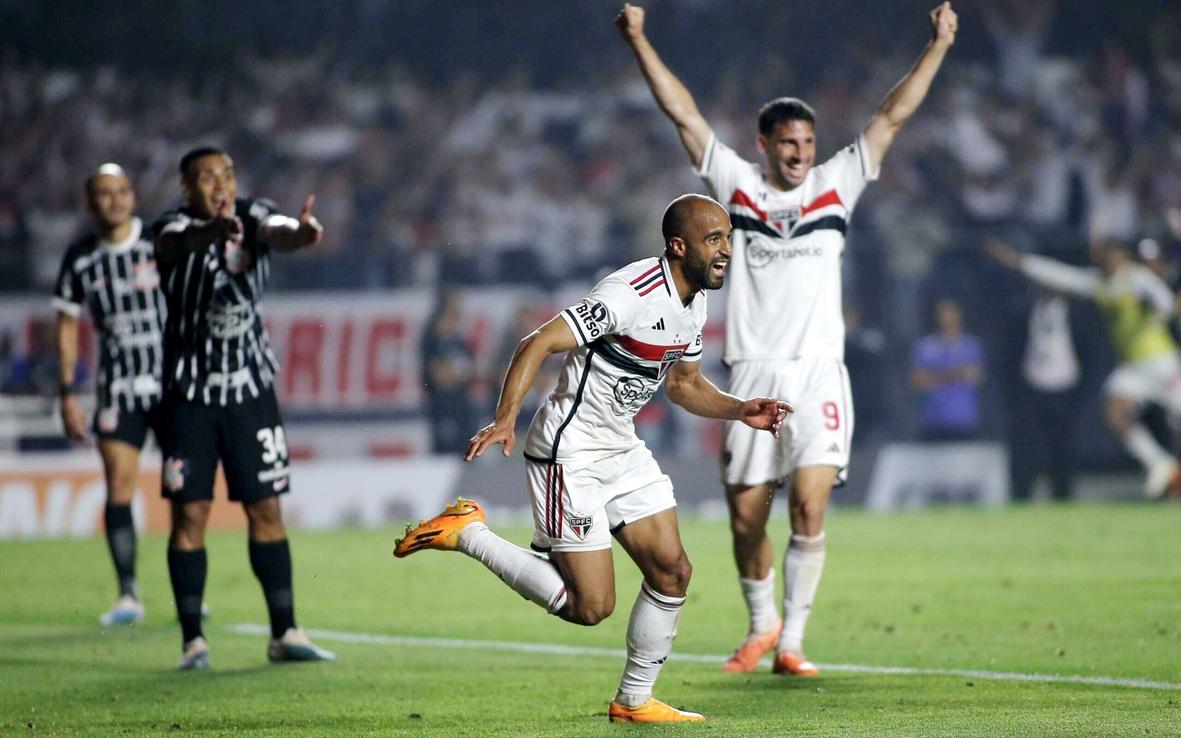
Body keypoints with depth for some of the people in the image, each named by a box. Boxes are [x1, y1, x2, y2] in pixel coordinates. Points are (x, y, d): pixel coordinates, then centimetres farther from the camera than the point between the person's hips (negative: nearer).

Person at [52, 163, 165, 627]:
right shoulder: (80, 259, 4)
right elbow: (67, 327, 11)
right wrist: (67, 393, 6)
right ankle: (128, 595, -4)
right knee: (118, 484, -8)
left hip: (173, 379, -1)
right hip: (117, 388, 1)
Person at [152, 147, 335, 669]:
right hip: (189, 393, -3)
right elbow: (179, 242, -35)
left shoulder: (252, 216, -1)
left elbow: (277, 232, -24)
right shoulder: (175, 227, -10)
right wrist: (213, 231, -59)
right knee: (189, 513, -4)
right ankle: (193, 640, 1)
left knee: (266, 510, 4)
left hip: (251, 389, 3)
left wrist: (299, 233, -50)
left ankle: (284, 634, 9)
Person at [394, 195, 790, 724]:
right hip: (570, 455, -9)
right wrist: (505, 420, -39)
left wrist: (739, 411, 3)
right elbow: (538, 344, -29)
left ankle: (634, 701, 18)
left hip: (622, 450, 9)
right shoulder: (631, 294, -24)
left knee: (672, 573, 3)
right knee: (591, 606, -8)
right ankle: (466, 533, 4)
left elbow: (685, 383, 21)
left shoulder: (694, 301, 6)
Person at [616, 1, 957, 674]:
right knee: (746, 519, 4)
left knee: (810, 509, -13)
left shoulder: (836, 185, 10)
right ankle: (762, 626, 27)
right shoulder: (737, 184, 9)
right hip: (754, 374, 1)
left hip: (819, 373, -1)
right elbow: (685, 114, 9)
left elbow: (893, 116, 10)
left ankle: (792, 642, -6)